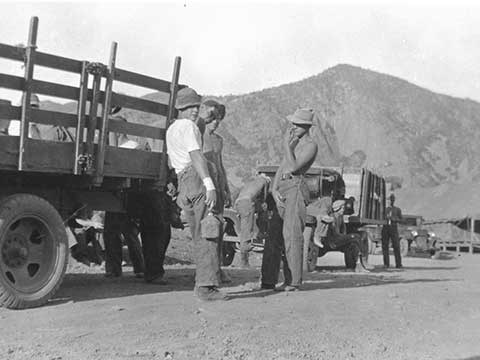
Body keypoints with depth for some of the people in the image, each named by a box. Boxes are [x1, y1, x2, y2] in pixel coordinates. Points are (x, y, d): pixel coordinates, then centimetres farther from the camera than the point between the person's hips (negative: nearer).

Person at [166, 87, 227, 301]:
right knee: (208, 234, -12)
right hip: (198, 178, -9)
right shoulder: (188, 126, -4)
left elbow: (171, 162, 34)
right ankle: (206, 285, -18)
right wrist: (210, 185, -26)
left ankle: (202, 283, 14)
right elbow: (196, 156, -17)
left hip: (183, 182, 9)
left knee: (198, 236, 13)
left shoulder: (171, 129, 26)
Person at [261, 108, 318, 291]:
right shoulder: (294, 143, 25)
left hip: (295, 188, -8)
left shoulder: (311, 146, -2)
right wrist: (274, 189, 4)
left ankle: (293, 281, -10)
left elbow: (293, 168, -13)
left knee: (291, 234, -12)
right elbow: (281, 168, 17)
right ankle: (268, 280, 5)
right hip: (281, 189, 8)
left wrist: (287, 146, -7)